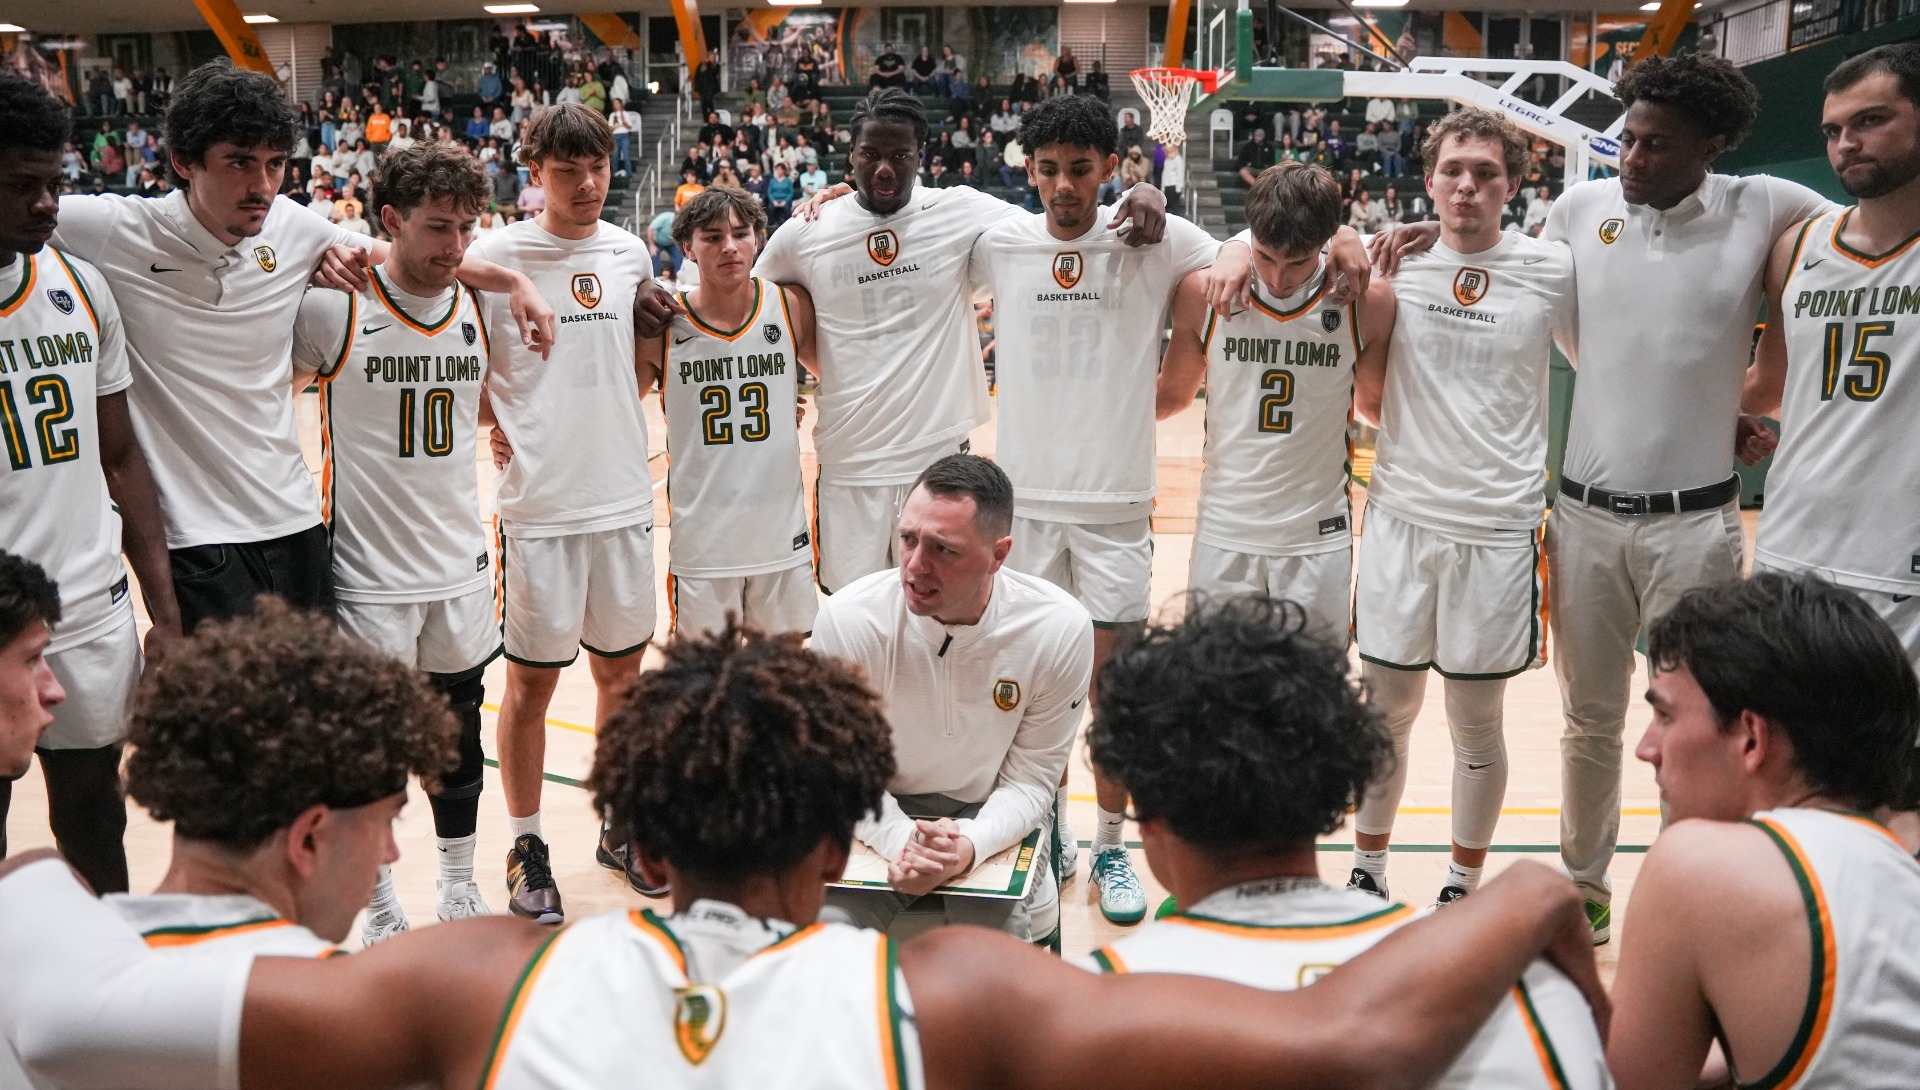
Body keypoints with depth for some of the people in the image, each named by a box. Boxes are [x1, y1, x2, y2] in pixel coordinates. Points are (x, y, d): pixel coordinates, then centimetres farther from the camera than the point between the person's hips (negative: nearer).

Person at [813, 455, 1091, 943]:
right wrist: (901, 841, -29)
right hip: (877, 823, 1)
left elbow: (1030, 782, -10)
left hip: (995, 821, 0)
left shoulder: (1060, 629, -20)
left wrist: (969, 845, -30)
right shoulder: (848, 619, -21)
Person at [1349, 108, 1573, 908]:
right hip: (1402, 514, 2)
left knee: (1476, 722, 10)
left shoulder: (1551, 271, -4)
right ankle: (1368, 868, 30)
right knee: (1385, 708, 12)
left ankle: (1464, 883, 29)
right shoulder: (1395, 261, 1)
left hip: (1499, 526, -1)